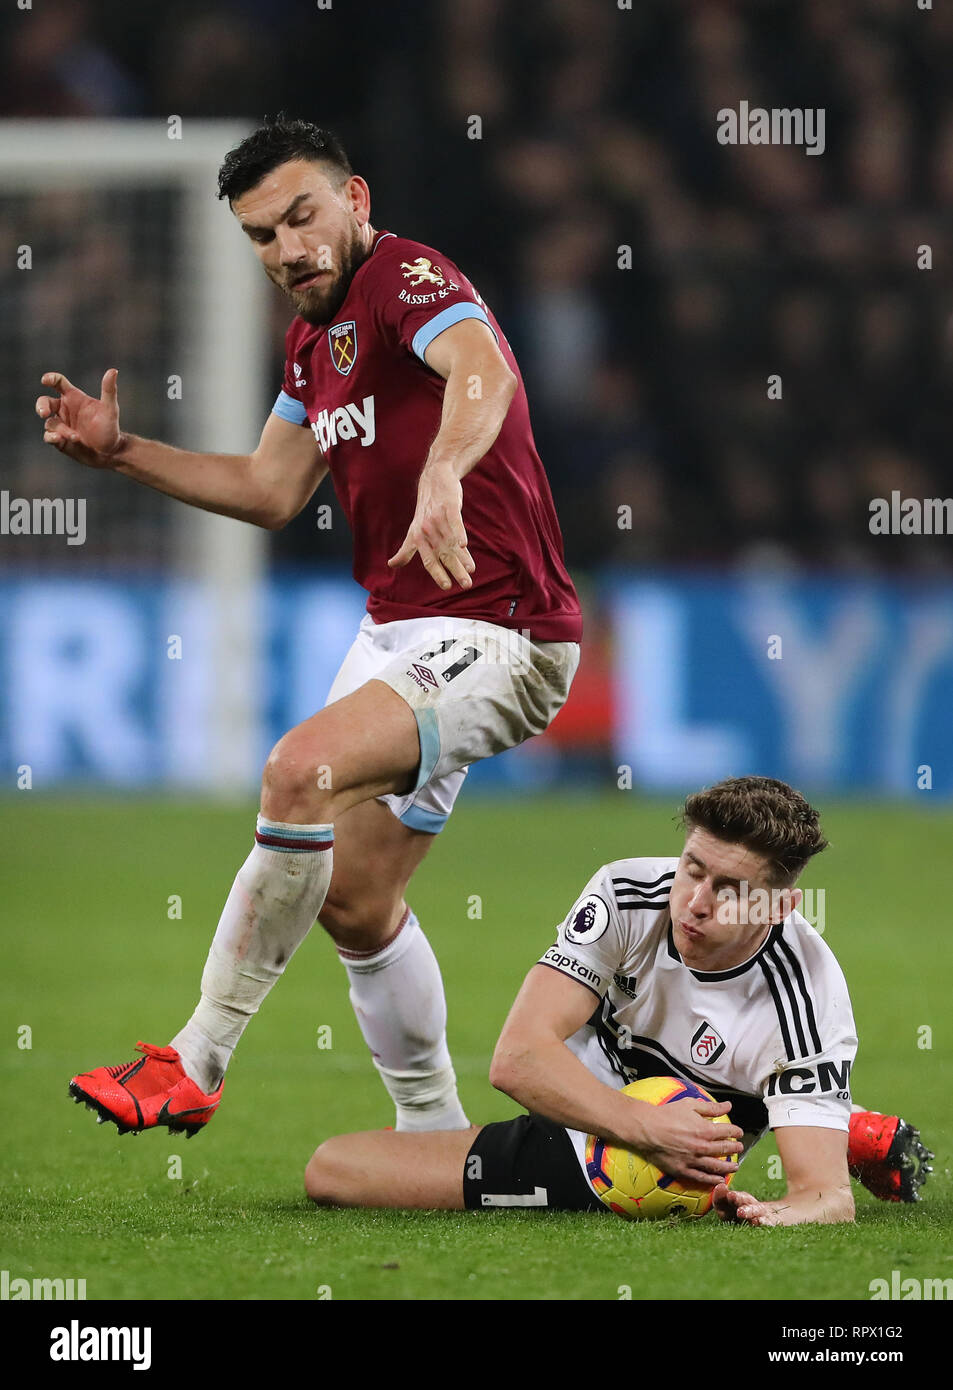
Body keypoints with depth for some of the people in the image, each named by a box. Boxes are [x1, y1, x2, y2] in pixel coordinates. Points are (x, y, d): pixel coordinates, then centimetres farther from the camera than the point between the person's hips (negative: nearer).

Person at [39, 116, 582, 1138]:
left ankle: (195, 1061, -23)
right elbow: (272, 490, 23)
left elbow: (484, 373, -37)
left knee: (304, 771, -29)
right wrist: (118, 451, 12)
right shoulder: (314, 338, 14)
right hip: (396, 634, 11)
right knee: (355, 902, 12)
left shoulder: (405, 280, -15)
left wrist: (442, 475, -57)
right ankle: (437, 1139, 26)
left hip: (497, 633, -11)